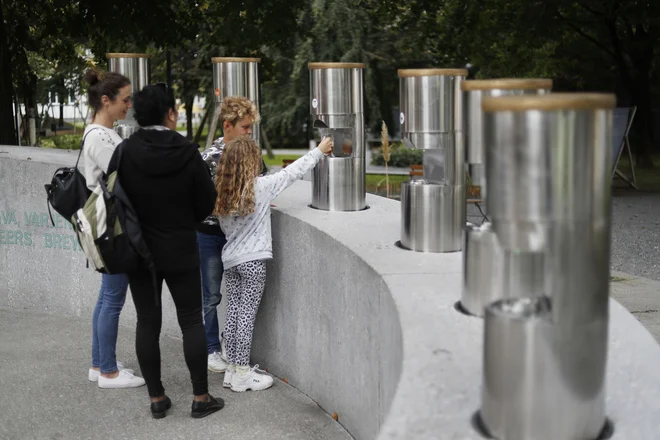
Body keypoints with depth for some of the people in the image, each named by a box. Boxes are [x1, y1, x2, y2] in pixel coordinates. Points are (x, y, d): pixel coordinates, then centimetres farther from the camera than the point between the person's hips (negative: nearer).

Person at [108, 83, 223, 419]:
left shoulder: (124, 153, -11)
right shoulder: (188, 153, -13)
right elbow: (207, 203, -6)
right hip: (181, 251, -1)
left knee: (148, 323, 10)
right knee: (191, 321, 8)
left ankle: (157, 398, 18)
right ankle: (201, 398, 14)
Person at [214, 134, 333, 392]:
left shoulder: (221, 192, 3)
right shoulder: (261, 186, -12)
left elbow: (225, 227, 10)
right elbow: (292, 172, -4)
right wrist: (319, 151, 8)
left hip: (230, 259, 6)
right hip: (253, 260, -6)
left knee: (233, 311, 11)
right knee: (247, 314, -1)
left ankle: (232, 368, 19)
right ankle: (242, 374, 5)